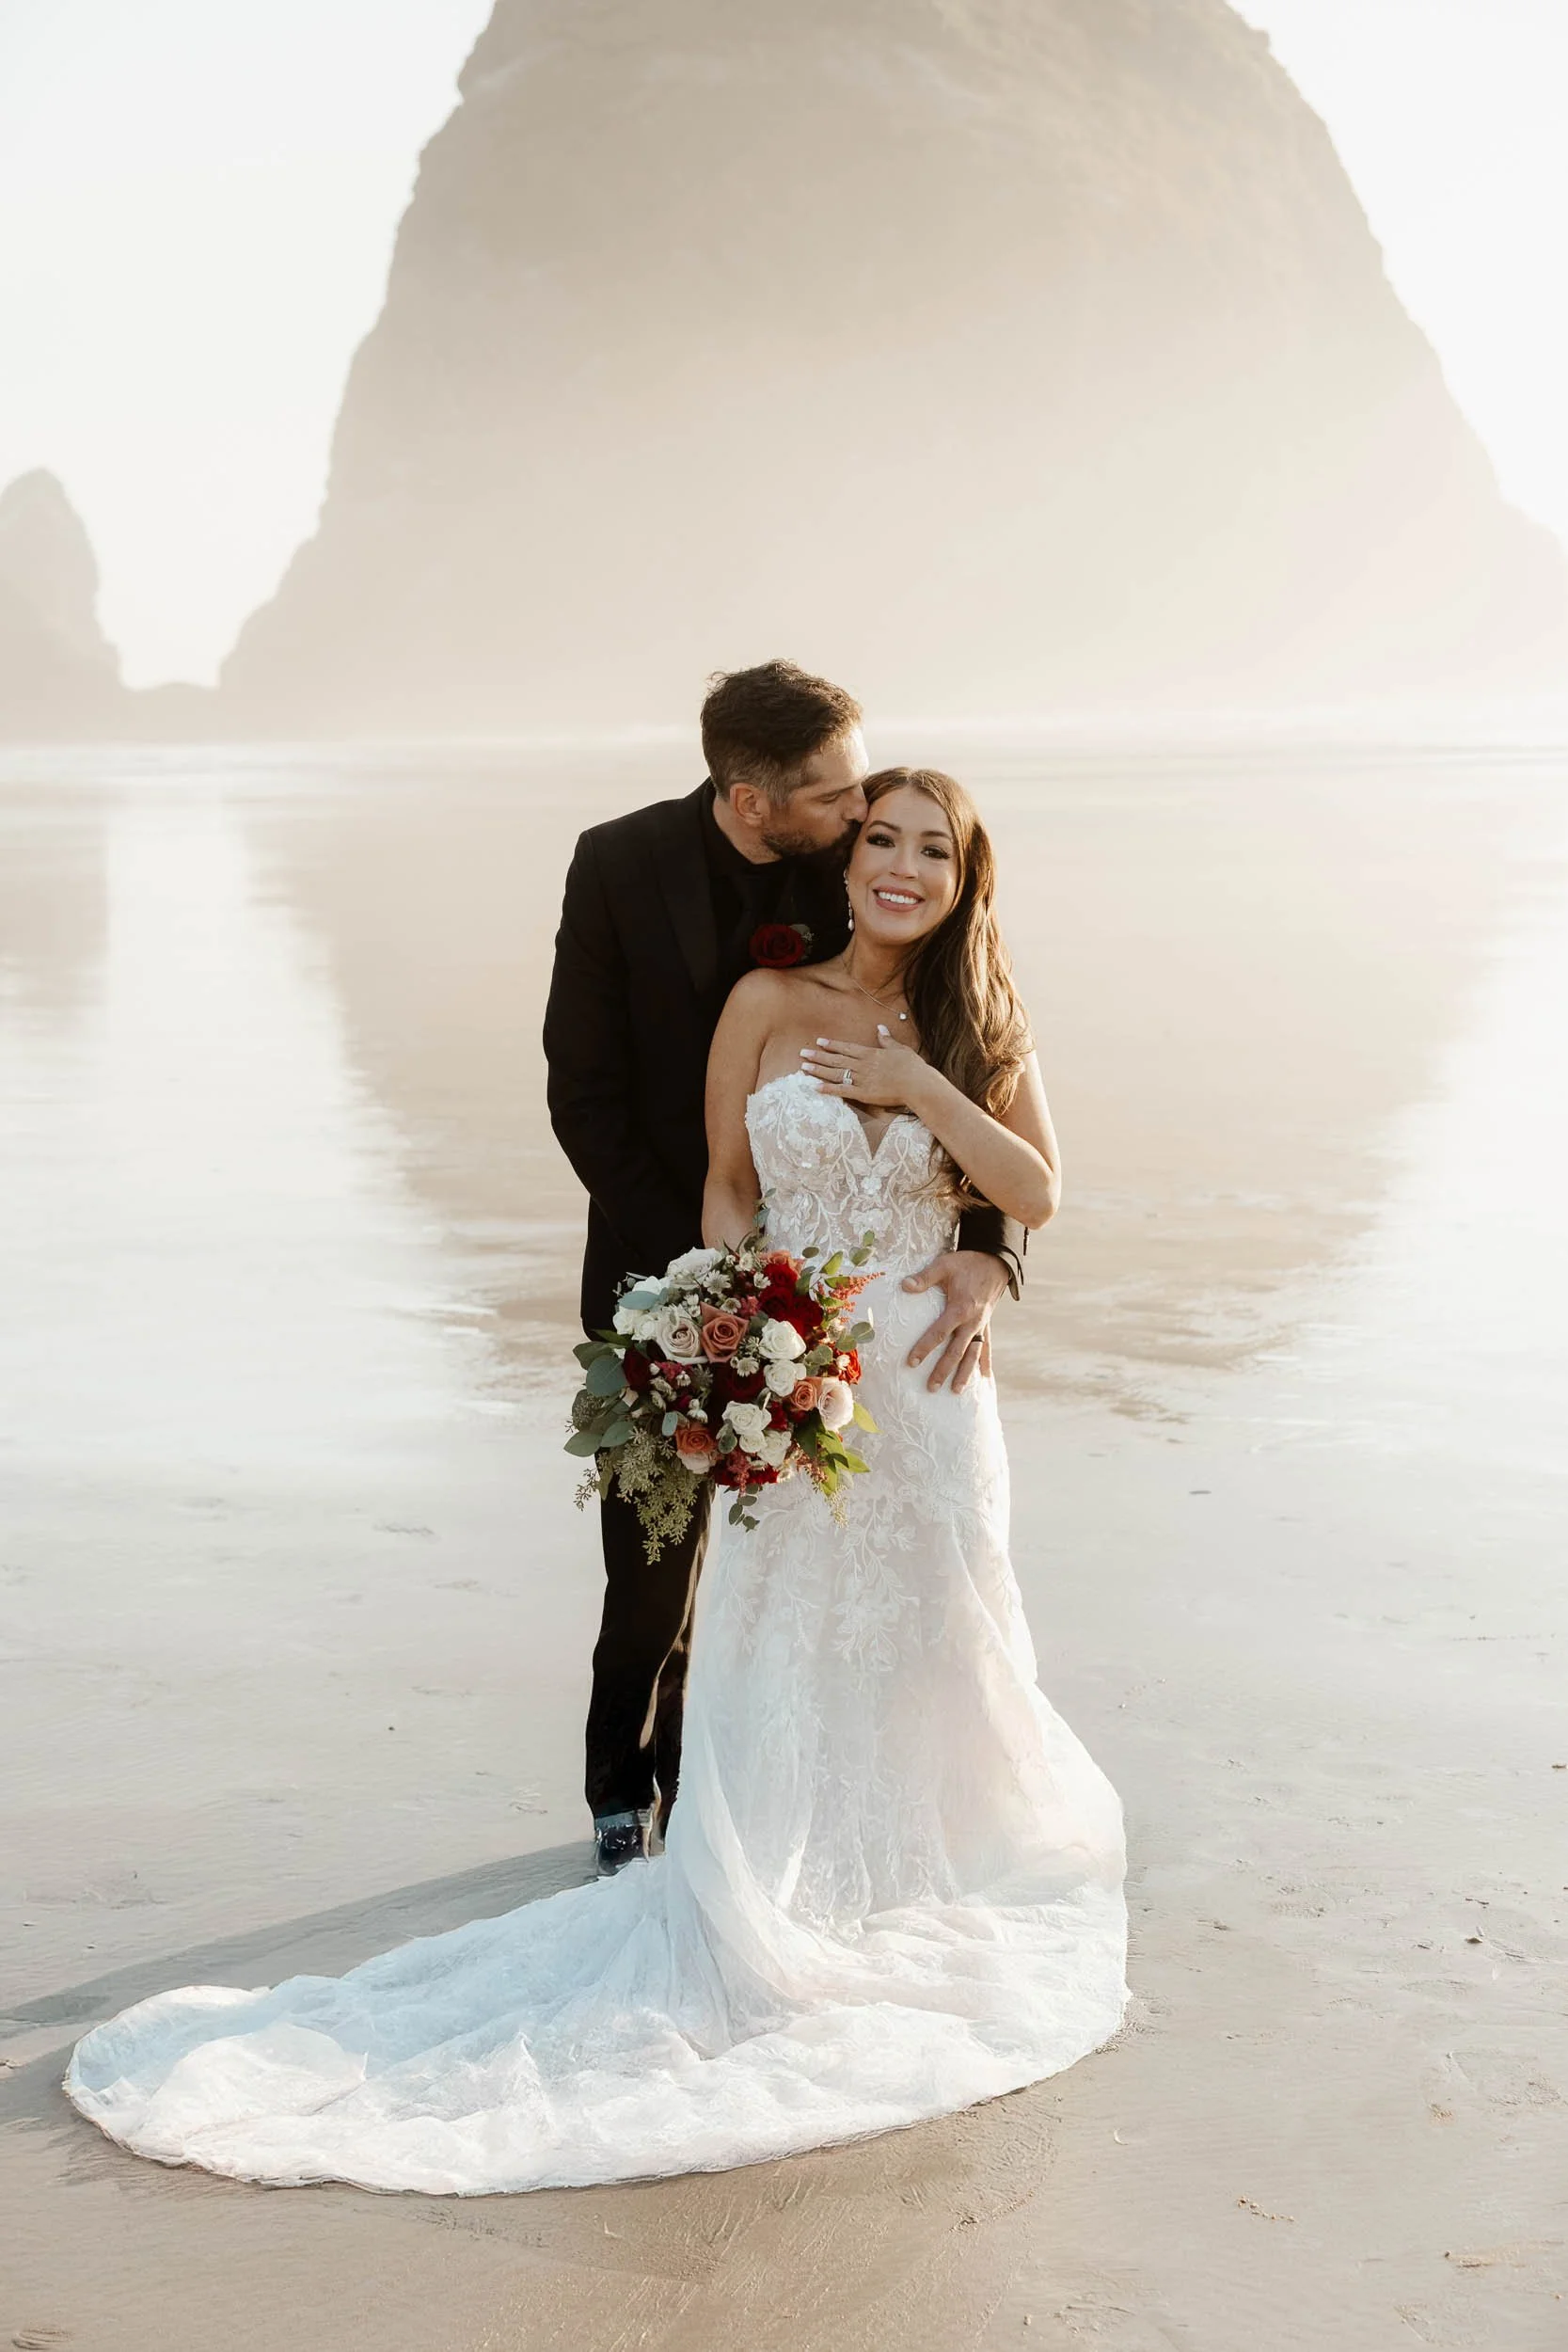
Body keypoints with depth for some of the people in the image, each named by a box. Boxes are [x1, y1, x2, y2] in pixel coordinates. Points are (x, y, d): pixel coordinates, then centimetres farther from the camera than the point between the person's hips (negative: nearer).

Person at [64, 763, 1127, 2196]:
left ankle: (925, 1875, 32)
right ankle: (742, 1942, 10)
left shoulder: (986, 1027, 3)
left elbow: (1037, 1194, -5)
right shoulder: (768, 1004, -1)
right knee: (770, 1660, 0)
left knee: (936, 1641, 10)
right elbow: (725, 1185, 4)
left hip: (927, 1381, 2)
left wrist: (917, 1086, -13)